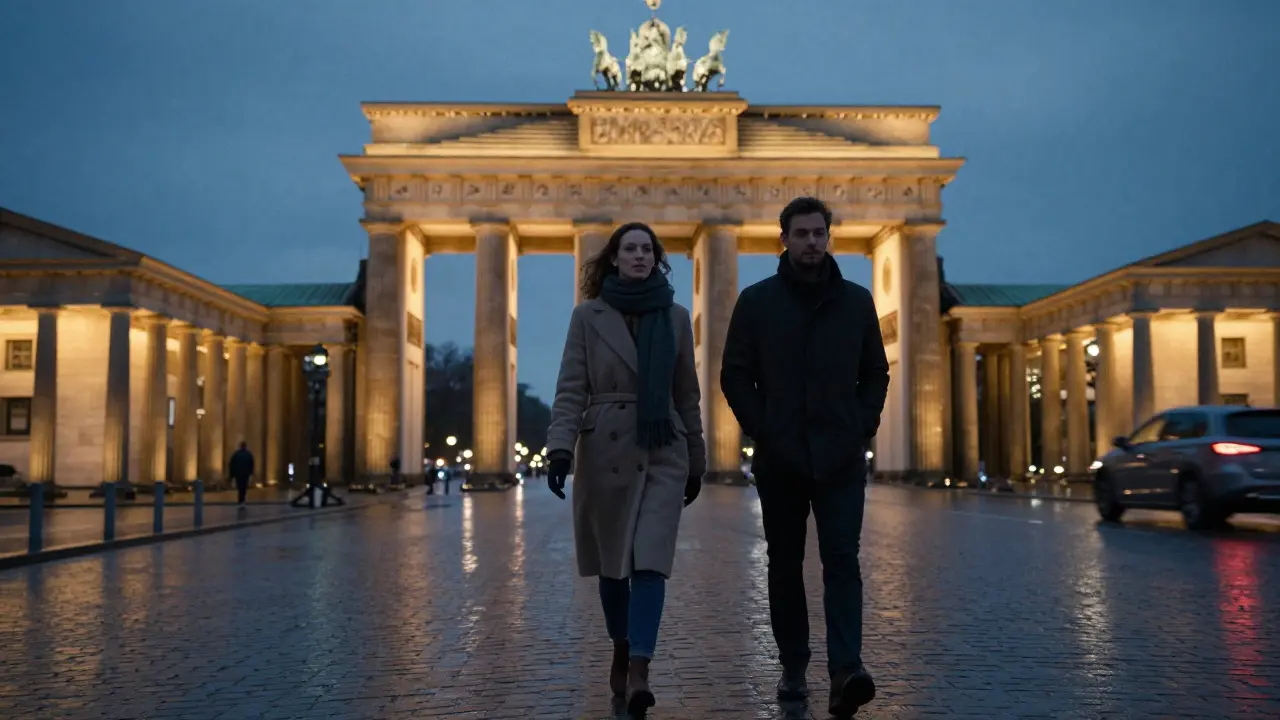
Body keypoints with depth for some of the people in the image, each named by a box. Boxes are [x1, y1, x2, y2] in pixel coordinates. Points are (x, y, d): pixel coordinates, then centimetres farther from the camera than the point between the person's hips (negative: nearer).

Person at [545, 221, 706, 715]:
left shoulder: (675, 317, 7)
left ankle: (638, 674, -14)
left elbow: (687, 395, 11)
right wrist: (560, 447, -18)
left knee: (651, 562, -11)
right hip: (606, 451, 0)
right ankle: (621, 655, 31)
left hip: (663, 452, 1)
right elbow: (571, 389, -4)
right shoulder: (588, 316, 1)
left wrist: (697, 461, 12)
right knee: (613, 564, 11)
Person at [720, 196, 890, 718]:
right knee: (785, 565, 8)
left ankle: (846, 670, -17)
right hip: (779, 459, 0)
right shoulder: (757, 301, 3)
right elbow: (735, 374, 3)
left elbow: (876, 373, 12)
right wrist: (761, 430, -7)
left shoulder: (856, 301, 8)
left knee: (842, 562, -10)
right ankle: (793, 669, 19)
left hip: (841, 459, 0)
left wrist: (863, 427, -1)